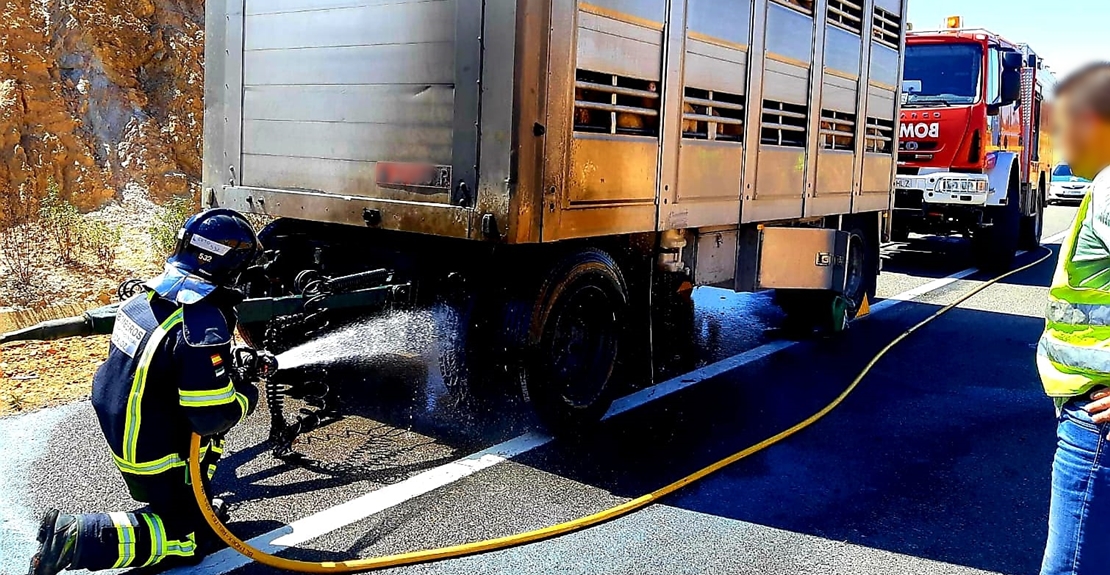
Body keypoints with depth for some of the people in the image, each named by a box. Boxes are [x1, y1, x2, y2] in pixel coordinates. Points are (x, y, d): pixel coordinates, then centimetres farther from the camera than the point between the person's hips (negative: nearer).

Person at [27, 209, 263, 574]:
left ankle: (196, 497, 28)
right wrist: (247, 396, -8)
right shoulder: (204, 327, -29)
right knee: (196, 537, 7)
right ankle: (80, 538, -6)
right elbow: (212, 417, -29)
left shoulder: (143, 298, -3)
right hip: (157, 458, -8)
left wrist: (231, 374, 13)